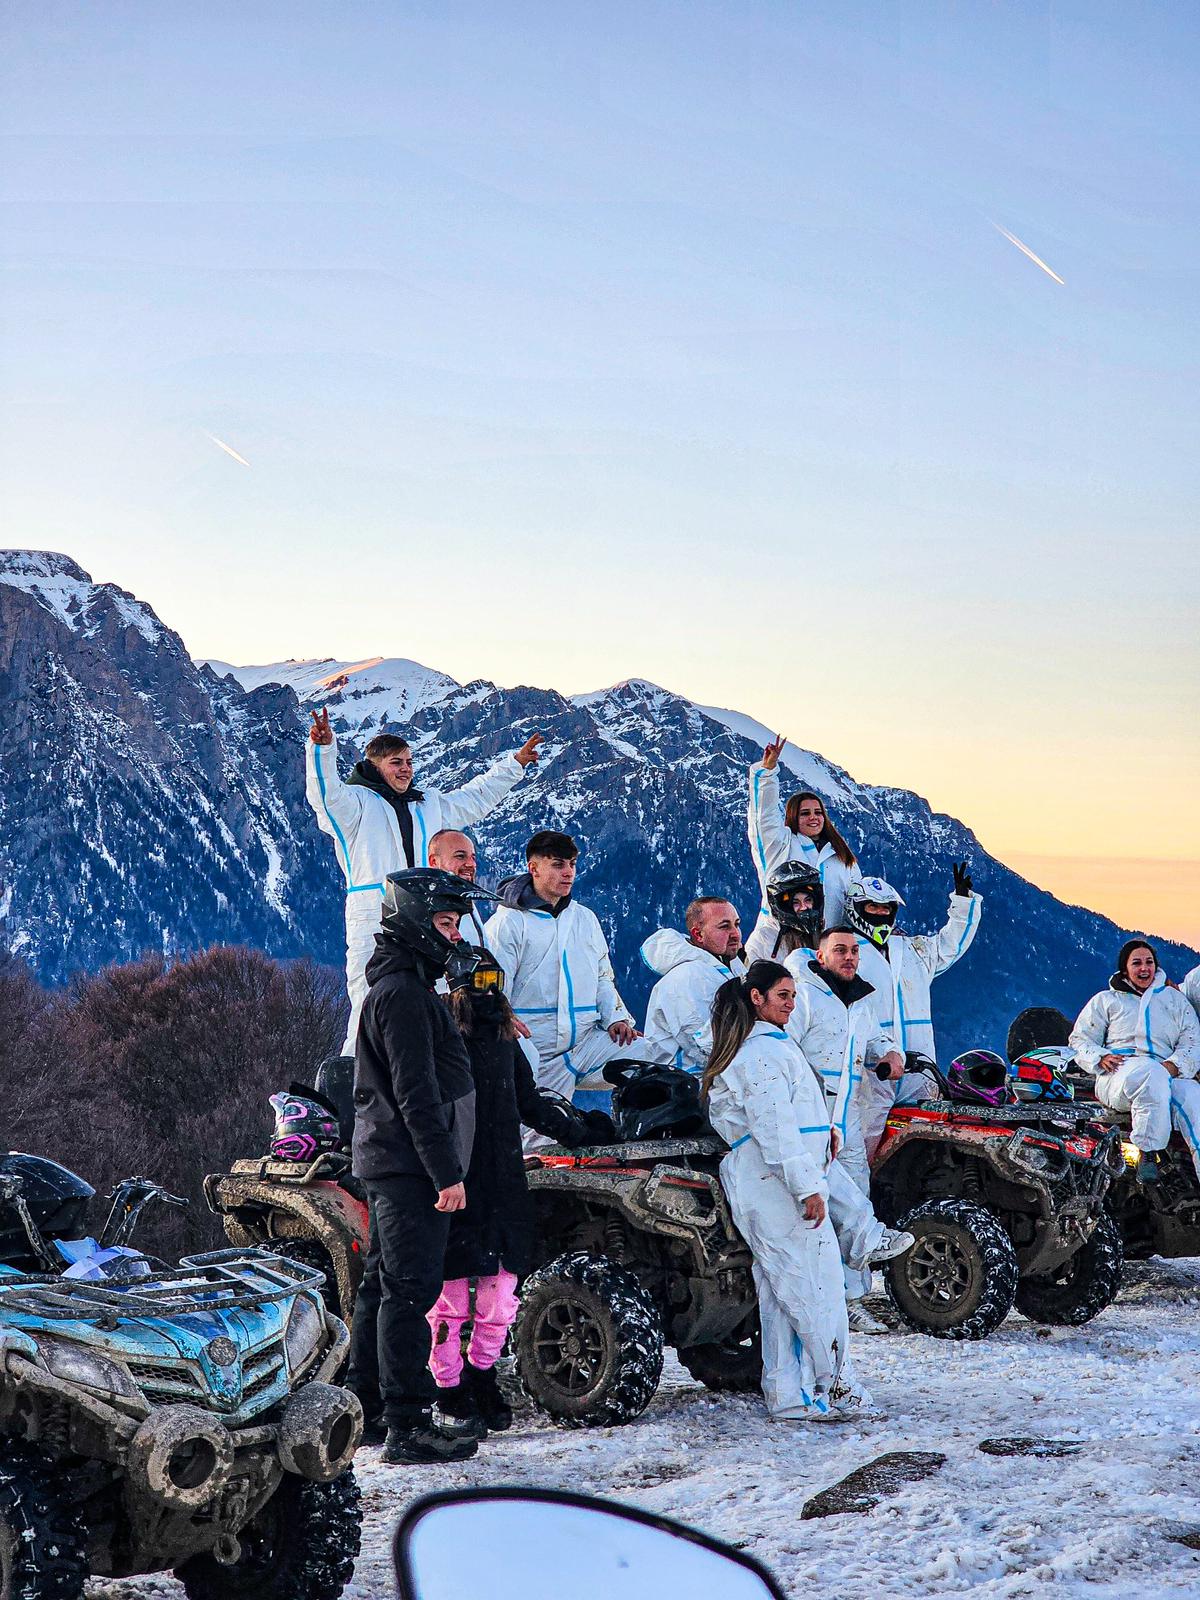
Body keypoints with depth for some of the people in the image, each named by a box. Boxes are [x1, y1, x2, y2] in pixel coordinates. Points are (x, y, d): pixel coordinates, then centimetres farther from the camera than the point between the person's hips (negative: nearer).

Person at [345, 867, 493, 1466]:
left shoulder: (399, 985, 19)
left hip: (388, 1163, 11)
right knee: (410, 1289, -11)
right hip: (410, 1165, -11)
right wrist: (446, 1172, -22)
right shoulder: (403, 992, -15)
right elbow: (416, 1094, -21)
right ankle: (408, 1426, -11)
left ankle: (364, 1405, 23)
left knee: (383, 1284, 15)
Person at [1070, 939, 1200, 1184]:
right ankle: (1148, 1152, -39)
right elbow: (1080, 1040, 18)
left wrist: (1173, 1065, -7)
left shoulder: (1175, 999, 28)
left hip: (1167, 1074, 2)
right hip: (1118, 1076, -2)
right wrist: (1100, 1058, -5)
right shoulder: (1106, 1000, 25)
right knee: (1150, 1072, -41)